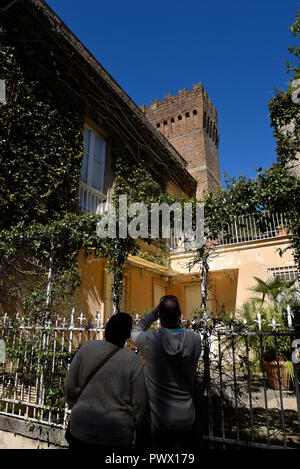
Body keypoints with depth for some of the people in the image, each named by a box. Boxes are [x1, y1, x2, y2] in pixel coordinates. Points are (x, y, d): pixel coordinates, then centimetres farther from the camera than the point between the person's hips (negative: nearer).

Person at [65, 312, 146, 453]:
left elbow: (70, 386, -2)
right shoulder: (133, 360, -14)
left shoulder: (87, 348, -10)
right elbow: (139, 402, -8)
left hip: (82, 427, 2)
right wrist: (133, 427, 10)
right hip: (117, 432, -1)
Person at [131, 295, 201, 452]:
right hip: (185, 419, 2)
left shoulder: (150, 341, -25)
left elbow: (135, 331, -2)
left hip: (157, 421, -2)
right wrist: (179, 324, 0)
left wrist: (153, 313, -6)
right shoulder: (195, 339, -19)